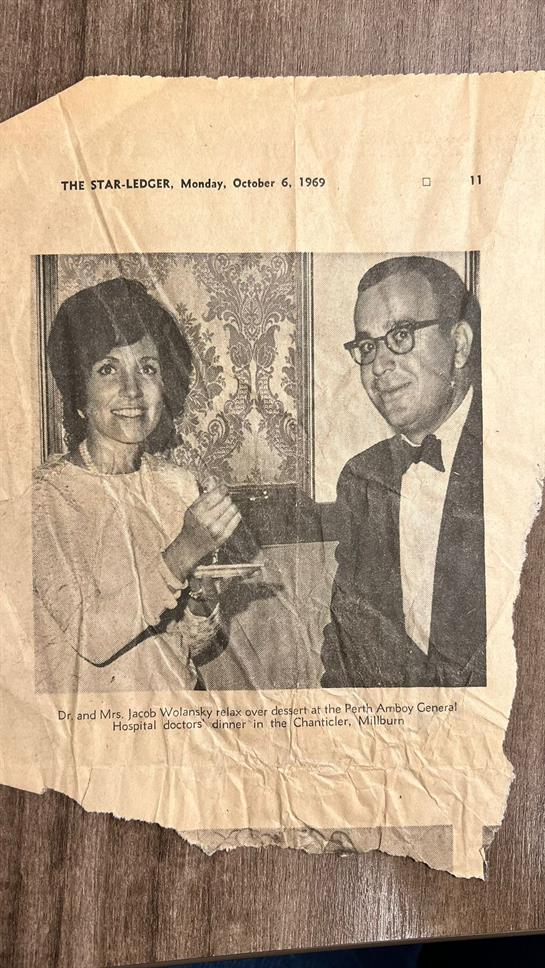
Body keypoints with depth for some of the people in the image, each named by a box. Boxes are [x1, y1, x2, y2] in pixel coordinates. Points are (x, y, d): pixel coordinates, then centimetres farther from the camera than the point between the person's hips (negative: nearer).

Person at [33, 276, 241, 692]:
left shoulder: (180, 486, -2)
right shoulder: (46, 494, -12)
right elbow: (90, 638, -18)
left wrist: (200, 605, -13)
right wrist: (182, 554, -26)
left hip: (174, 691, 4)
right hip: (87, 694, -3)